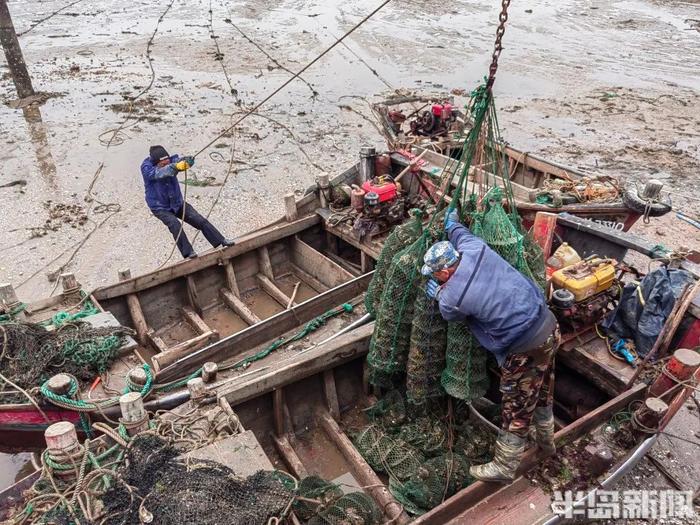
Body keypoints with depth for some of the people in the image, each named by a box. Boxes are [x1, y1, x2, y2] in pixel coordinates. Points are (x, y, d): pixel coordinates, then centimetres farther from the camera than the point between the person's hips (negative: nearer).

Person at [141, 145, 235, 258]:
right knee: (175, 225, -28)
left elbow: (179, 160, -32)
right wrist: (175, 166, -57)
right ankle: (188, 253, -22)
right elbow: (159, 173, -40)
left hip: (177, 203, 4)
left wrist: (187, 161, -58)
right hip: (160, 208, -4)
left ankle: (221, 241, 6)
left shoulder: (171, 161, -11)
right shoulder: (146, 168, -20)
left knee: (201, 220, -2)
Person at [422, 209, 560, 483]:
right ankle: (546, 440, 52)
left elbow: (451, 313, 7)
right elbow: (461, 234, 19)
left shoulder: (451, 298, -20)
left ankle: (504, 467, 29)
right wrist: (452, 224, 38)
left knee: (516, 409, 10)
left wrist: (438, 294, 24)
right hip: (548, 325, 8)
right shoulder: (476, 248, -7)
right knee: (541, 392, 29)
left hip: (526, 349, -8)